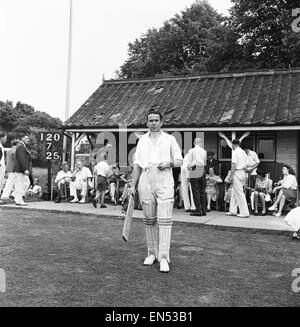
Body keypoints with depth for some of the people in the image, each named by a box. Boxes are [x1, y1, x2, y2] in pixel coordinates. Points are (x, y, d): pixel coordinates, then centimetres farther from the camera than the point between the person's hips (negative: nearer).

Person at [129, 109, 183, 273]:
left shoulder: (169, 139, 8)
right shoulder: (142, 141, 15)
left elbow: (179, 161, 8)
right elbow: (137, 165, 15)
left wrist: (169, 163, -13)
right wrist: (132, 185, 8)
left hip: (164, 181, -3)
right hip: (146, 181, 3)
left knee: (164, 219, -11)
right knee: (149, 219, 7)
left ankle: (164, 257, -8)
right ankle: (152, 253, 19)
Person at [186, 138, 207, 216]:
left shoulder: (191, 151, -4)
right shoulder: (204, 151, 5)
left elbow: (189, 163, -6)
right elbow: (205, 162, 6)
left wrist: (189, 168, 10)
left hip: (194, 172, -3)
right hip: (202, 171, 4)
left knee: (196, 191, -1)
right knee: (202, 191, 9)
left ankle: (198, 211, -2)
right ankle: (204, 210, 11)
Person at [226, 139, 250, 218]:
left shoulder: (235, 152, -12)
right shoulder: (243, 152, 14)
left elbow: (234, 165, -18)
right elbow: (245, 165, 16)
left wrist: (231, 176, -13)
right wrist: (244, 175, 21)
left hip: (237, 173, -9)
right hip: (242, 173, 9)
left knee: (239, 193, -5)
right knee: (234, 193, 15)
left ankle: (244, 212, -3)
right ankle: (233, 211, 20)